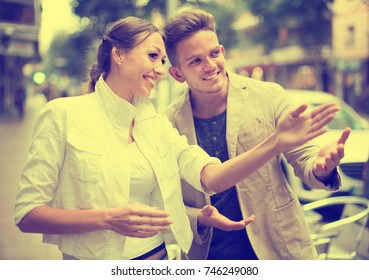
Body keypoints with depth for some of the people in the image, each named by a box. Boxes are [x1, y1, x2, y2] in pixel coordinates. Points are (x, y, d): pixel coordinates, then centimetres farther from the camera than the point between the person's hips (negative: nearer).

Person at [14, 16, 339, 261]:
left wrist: (276, 143, -24)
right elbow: (27, 213, -12)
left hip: (165, 258, 5)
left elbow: (210, 175, -10)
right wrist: (109, 219, -25)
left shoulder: (157, 123, 4)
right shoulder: (63, 115, -10)